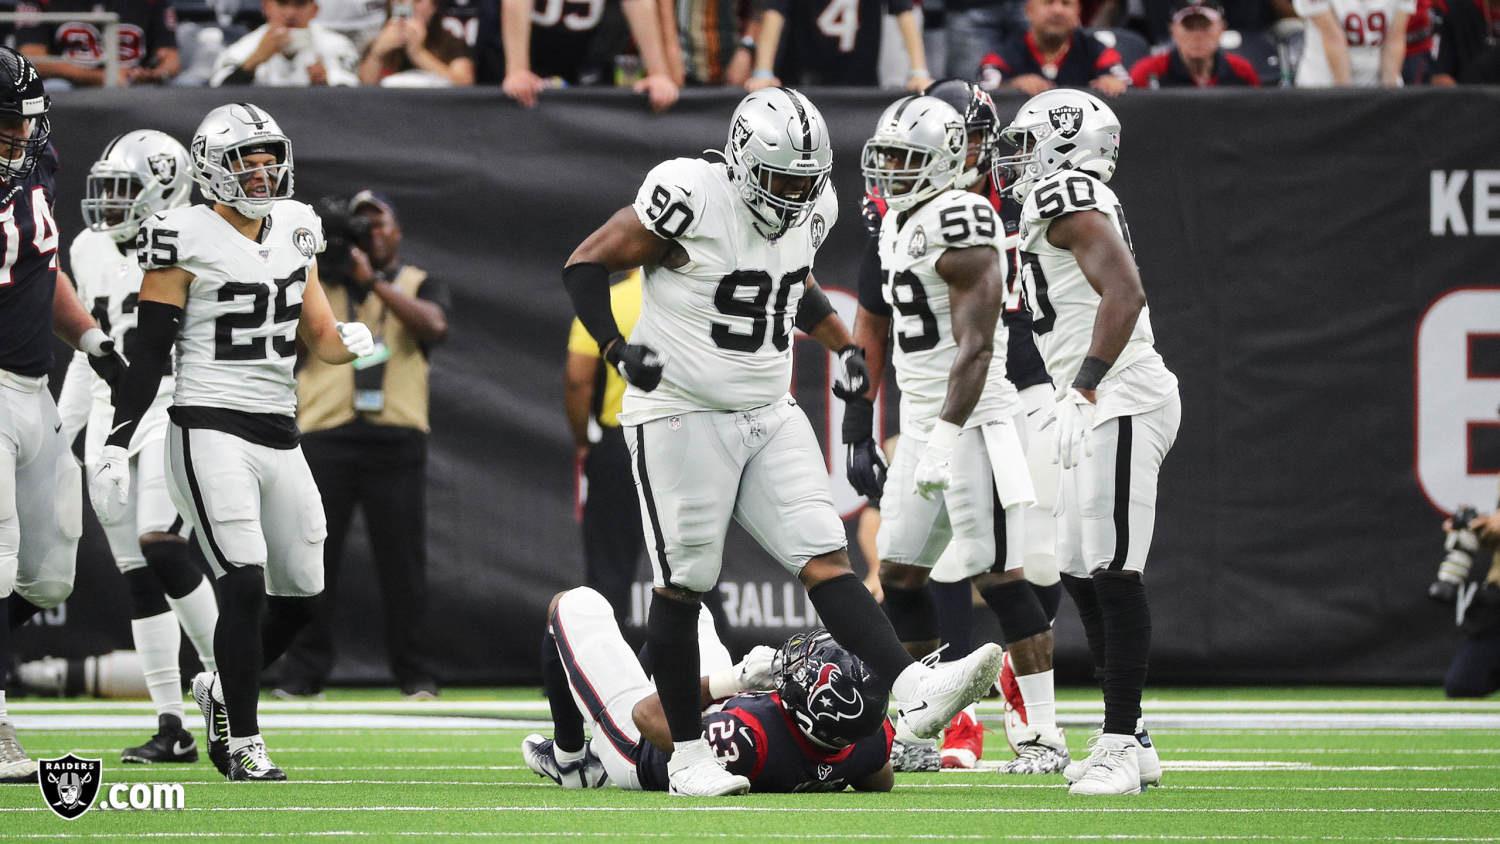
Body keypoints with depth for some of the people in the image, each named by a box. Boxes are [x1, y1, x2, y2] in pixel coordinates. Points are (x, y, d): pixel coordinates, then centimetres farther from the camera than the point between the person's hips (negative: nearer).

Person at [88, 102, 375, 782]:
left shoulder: (293, 230, 12)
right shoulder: (186, 238, -6)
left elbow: (317, 337, 17)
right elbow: (149, 351, -6)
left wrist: (349, 342, -7)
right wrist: (116, 443, -10)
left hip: (279, 435, 7)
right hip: (210, 429, -7)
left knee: (299, 597, 9)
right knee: (244, 584, -16)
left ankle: (222, 688, 34)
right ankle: (243, 744, -6)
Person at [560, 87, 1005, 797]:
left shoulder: (812, 211, 4)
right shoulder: (691, 200, -18)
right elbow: (587, 263, -10)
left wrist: (842, 347, 14)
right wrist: (618, 349, -22)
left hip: (768, 417, 6)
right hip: (681, 414, -6)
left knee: (825, 558, -7)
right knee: (682, 584, -1)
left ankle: (915, 693, -21)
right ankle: (687, 755, 7)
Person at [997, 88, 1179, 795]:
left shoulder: (1068, 199, -11)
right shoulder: (1082, 205, 20)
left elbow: (1125, 292, -23)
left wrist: (1087, 383, -24)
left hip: (1118, 400, -11)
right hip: (1101, 410, 11)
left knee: (1113, 572, -11)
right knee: (1080, 574, 13)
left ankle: (1122, 744, -11)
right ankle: (1126, 739, 17)